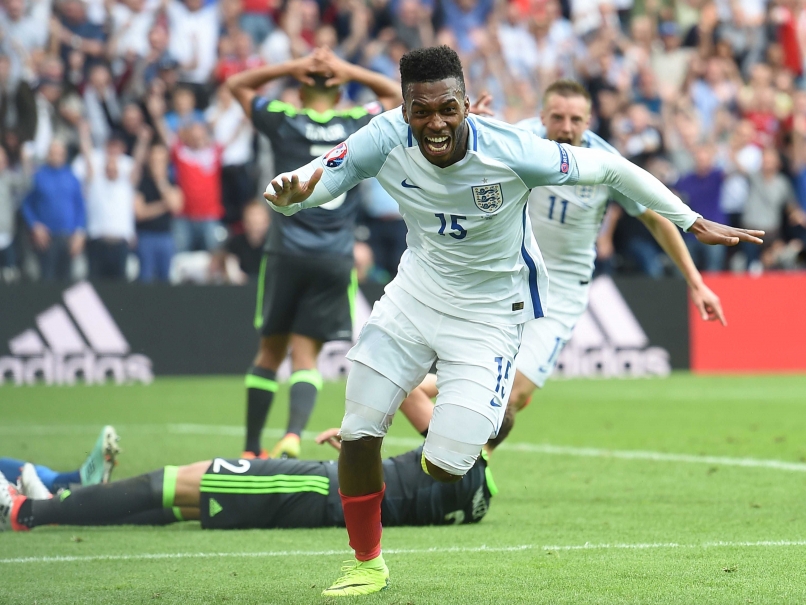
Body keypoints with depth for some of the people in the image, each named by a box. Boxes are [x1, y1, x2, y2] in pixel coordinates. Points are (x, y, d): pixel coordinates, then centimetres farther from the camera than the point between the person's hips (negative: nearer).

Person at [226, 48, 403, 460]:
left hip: (286, 253, -1)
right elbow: (395, 94, 24)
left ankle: (251, 448, 12)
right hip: (335, 257, 1)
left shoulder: (283, 122, 1)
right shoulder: (358, 125, 5)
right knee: (305, 355, 1)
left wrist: (292, 67, 5)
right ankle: (293, 434, -23)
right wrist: (349, 72, 10)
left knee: (271, 350, 10)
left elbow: (237, 84, 17)